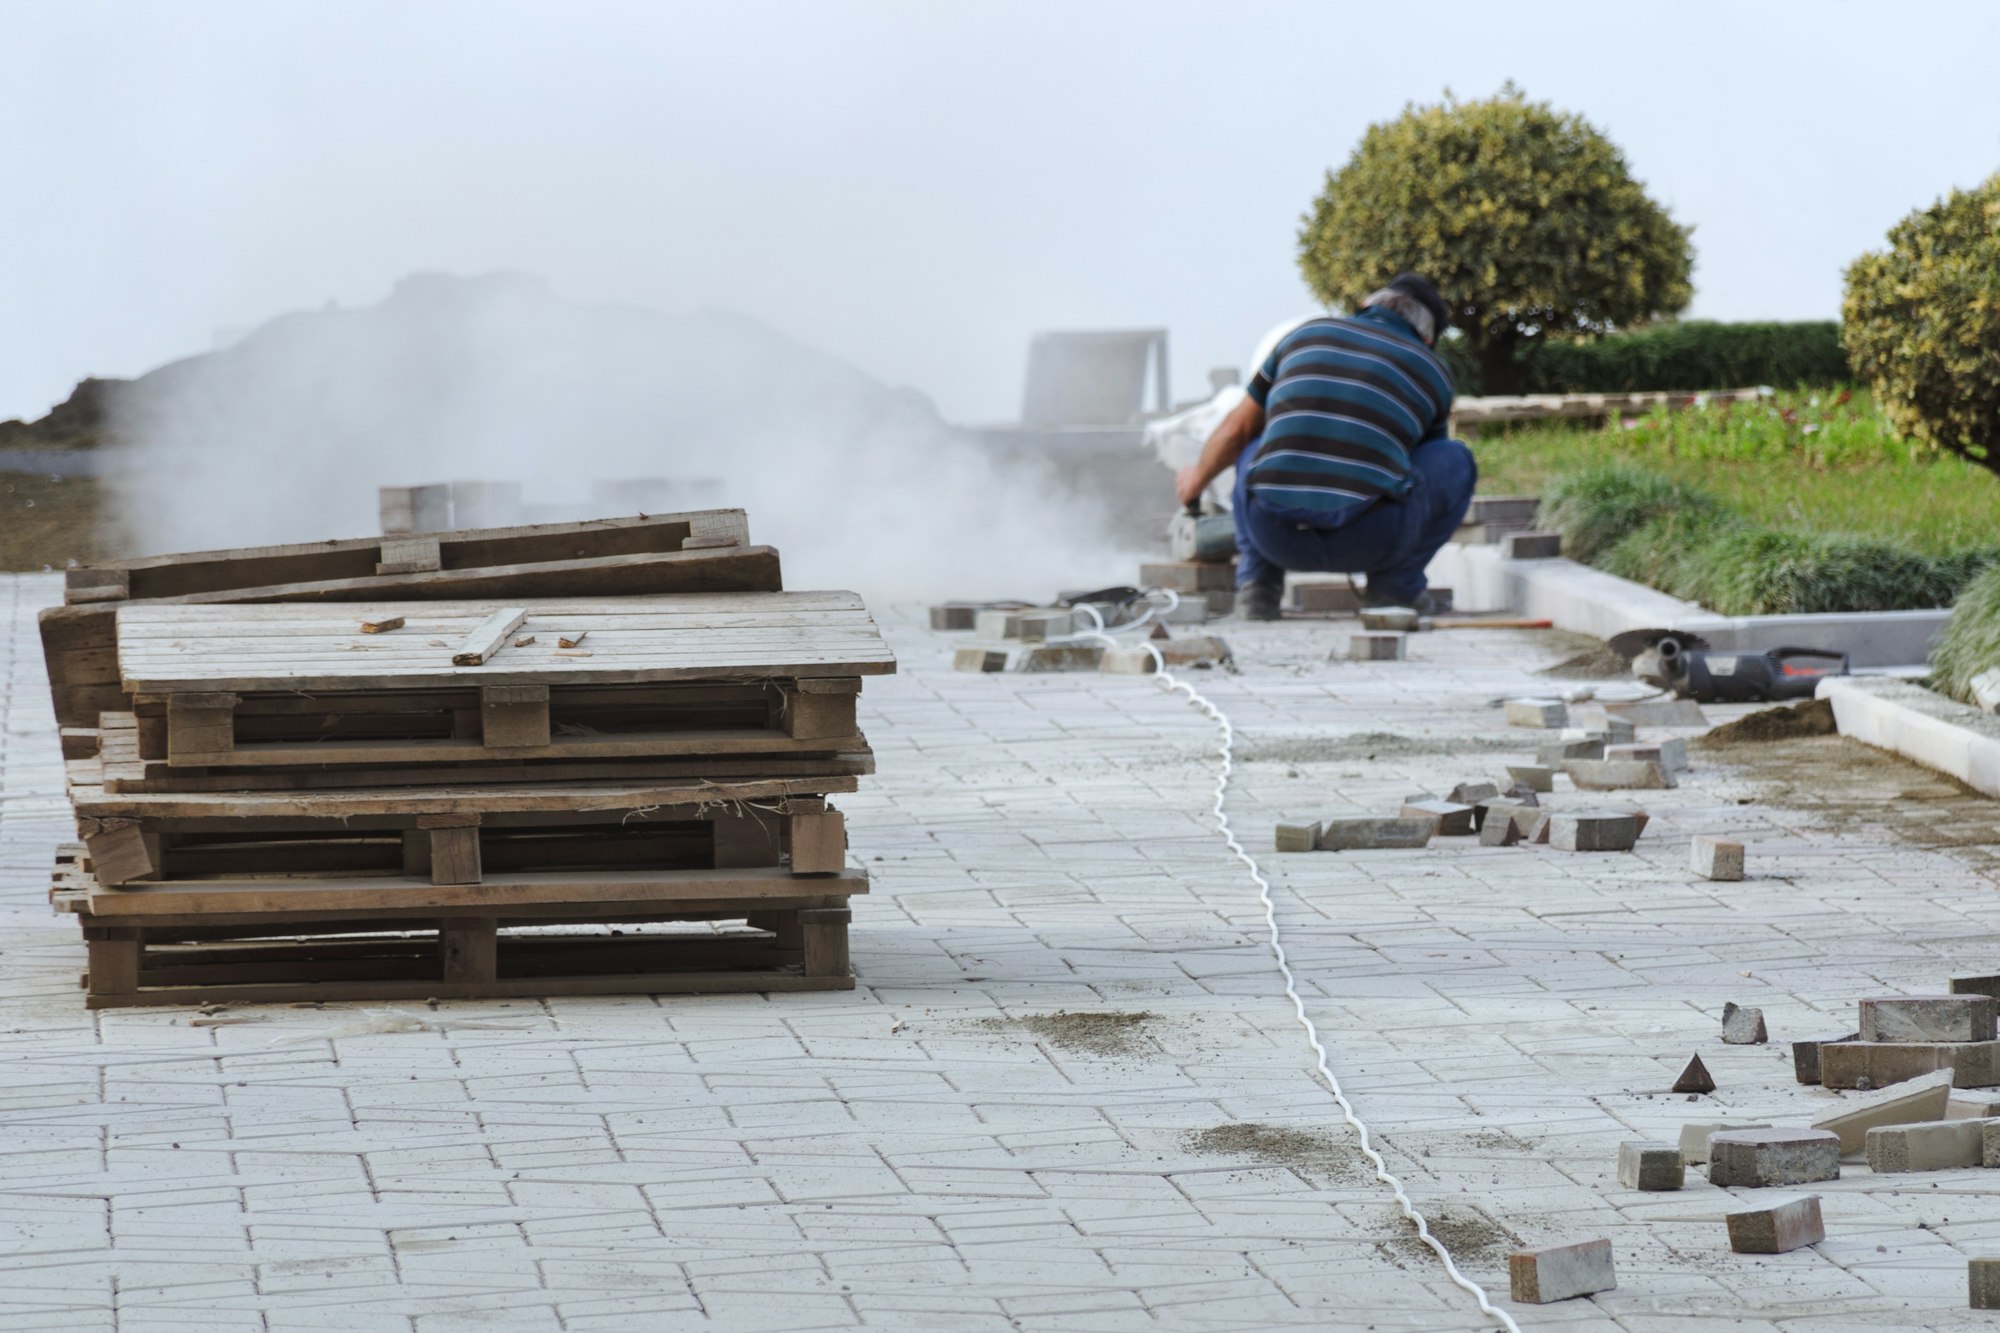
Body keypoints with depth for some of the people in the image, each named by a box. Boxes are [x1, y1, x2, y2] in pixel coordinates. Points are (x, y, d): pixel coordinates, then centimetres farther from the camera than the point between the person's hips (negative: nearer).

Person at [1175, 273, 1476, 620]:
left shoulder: (1309, 333, 20)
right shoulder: (1434, 373, 18)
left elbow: (1236, 431, 29)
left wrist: (1197, 479, 50)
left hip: (1275, 537, 2)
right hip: (1369, 539, -2)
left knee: (1253, 449, 35)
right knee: (1456, 461, 23)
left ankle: (1257, 579, 16)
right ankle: (1395, 584, 13)